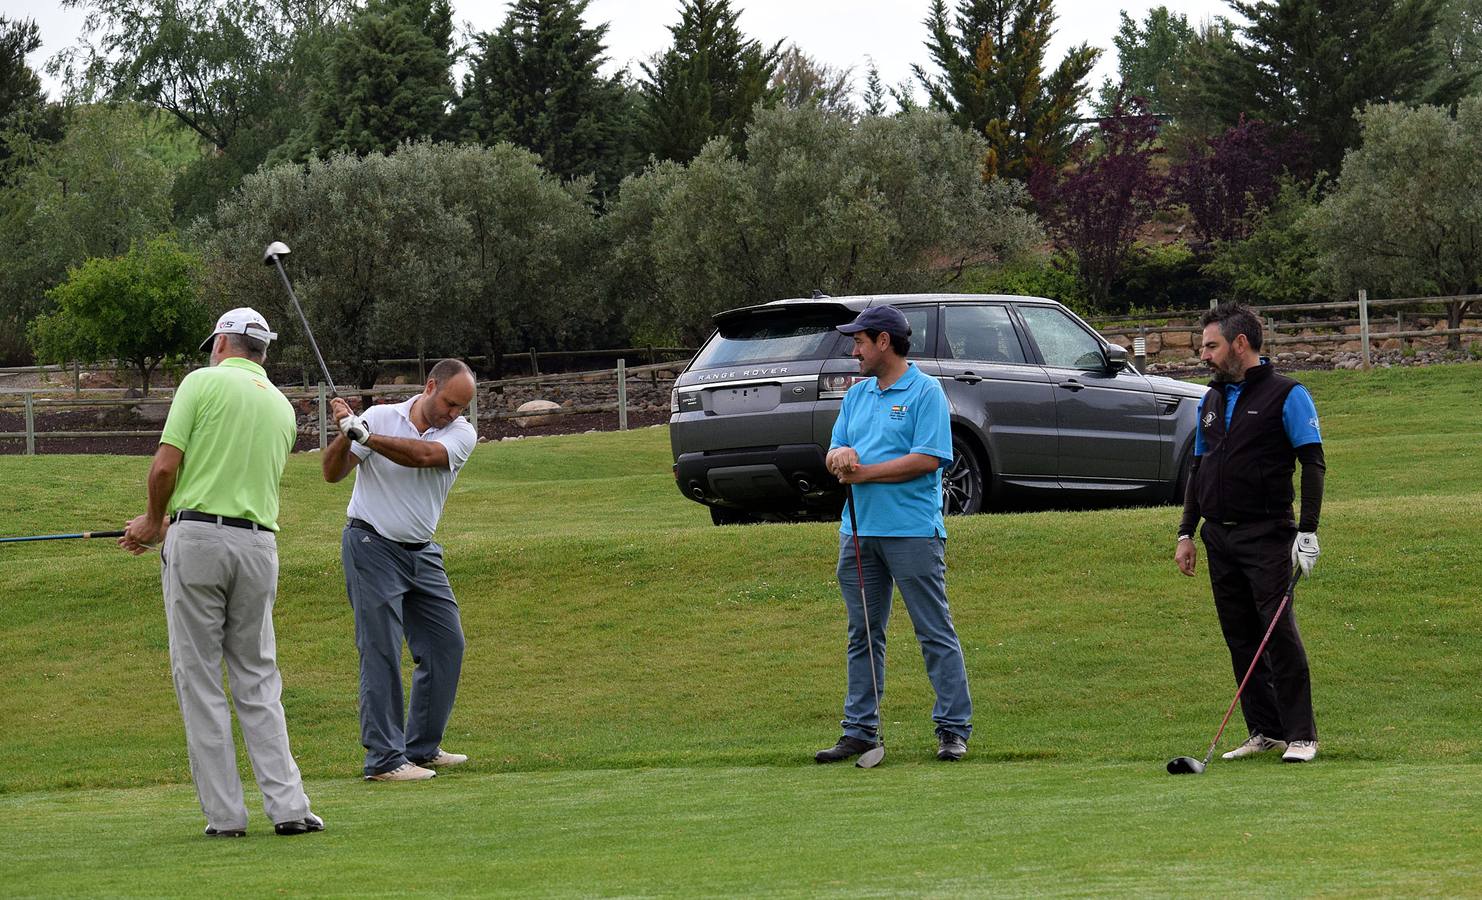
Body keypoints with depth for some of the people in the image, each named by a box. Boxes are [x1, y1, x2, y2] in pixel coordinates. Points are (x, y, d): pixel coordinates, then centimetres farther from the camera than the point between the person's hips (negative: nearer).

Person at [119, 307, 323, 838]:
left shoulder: (204, 382, -1)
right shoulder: (282, 407, 16)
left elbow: (166, 465, -8)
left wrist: (154, 522, 11)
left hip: (198, 537, -5)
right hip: (258, 544, 5)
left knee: (199, 680, 1)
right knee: (258, 679, 11)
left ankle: (224, 814, -1)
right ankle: (288, 807, 2)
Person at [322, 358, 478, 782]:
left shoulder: (462, 434, -2)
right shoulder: (380, 417, -7)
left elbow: (422, 456, -23)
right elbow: (332, 473, -9)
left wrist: (363, 434, -30)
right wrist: (345, 435, -28)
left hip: (422, 553, 5)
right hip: (371, 545, -5)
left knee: (446, 644, 7)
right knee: (381, 651, -10)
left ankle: (422, 748, 20)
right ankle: (384, 759, -10)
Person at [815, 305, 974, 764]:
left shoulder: (925, 391, -6)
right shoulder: (857, 395, 17)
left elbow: (929, 458, -15)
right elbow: (835, 453, 15)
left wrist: (864, 472, -13)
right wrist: (840, 454, -10)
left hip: (912, 531, -7)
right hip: (858, 530, 7)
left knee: (935, 633, -4)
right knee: (862, 636, 9)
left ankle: (953, 729, -1)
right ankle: (860, 730, 14)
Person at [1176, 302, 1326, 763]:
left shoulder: (1286, 395, -4)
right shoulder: (1210, 401, 17)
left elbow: (1313, 463, -7)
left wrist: (1307, 532, -15)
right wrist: (1185, 534, 17)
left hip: (1267, 535, -7)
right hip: (1219, 536, 7)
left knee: (1279, 634, -11)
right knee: (1240, 638, 6)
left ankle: (1301, 735, -8)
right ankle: (1265, 731, 11)